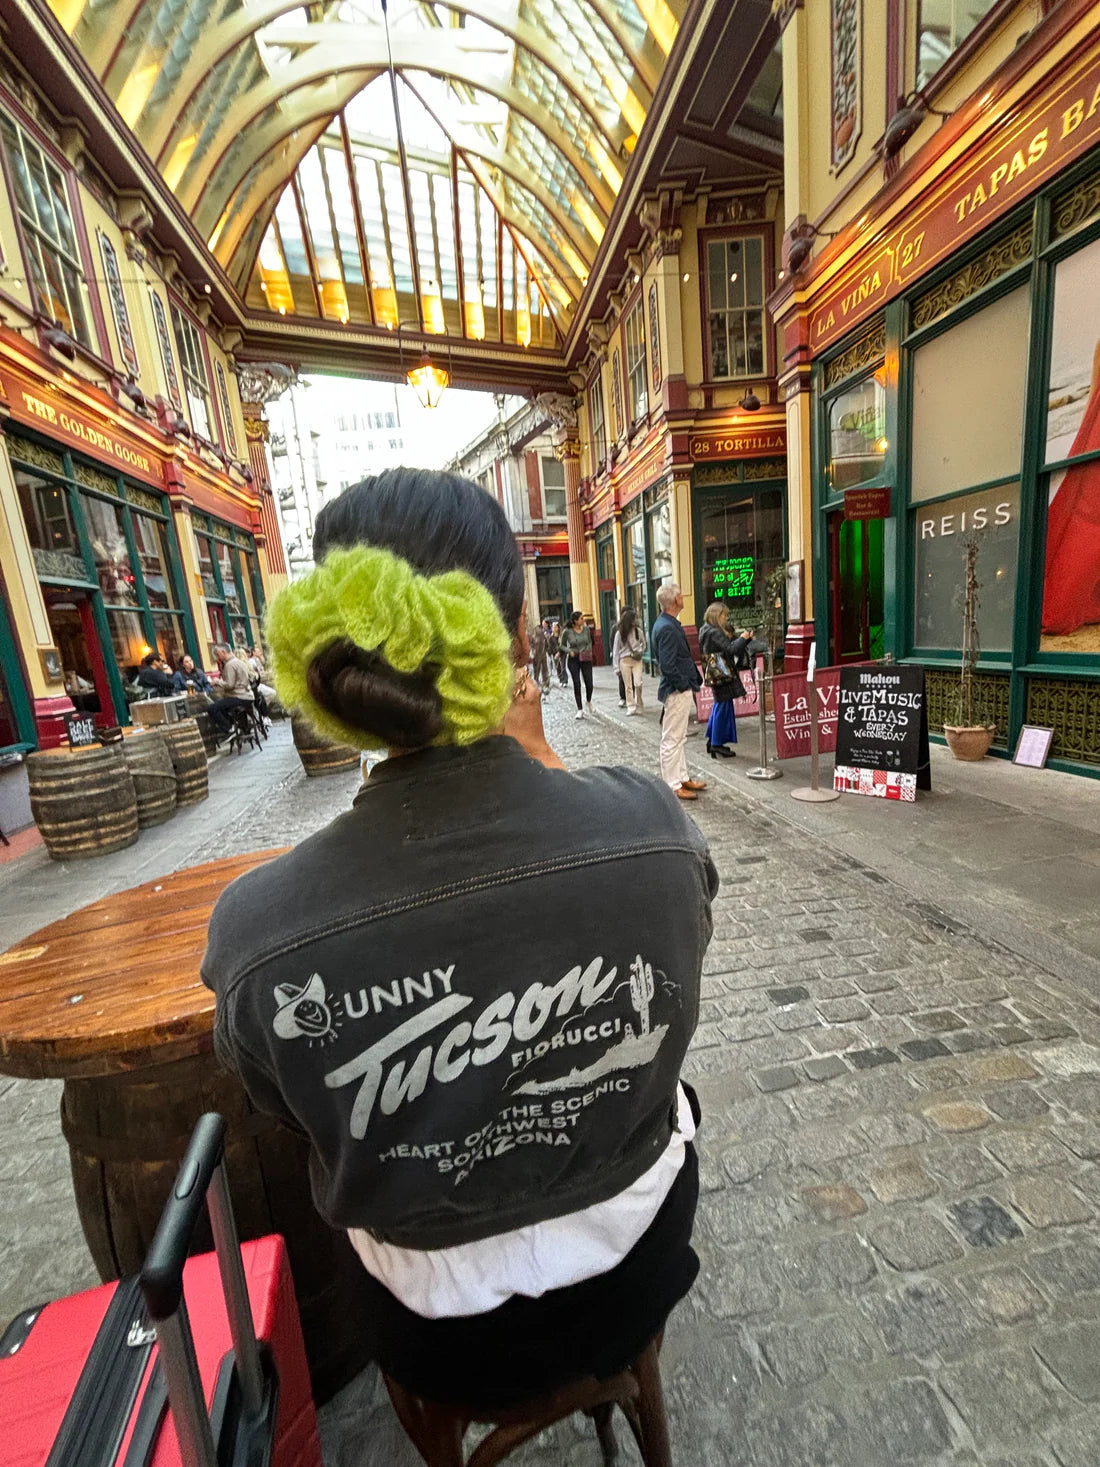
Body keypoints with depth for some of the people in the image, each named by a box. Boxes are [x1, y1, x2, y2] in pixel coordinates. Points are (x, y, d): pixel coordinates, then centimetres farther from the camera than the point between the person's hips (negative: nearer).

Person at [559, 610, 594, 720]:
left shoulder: (586, 629, 0)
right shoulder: (567, 632, -8)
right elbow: (562, 645, 4)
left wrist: (589, 651, -2)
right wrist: (569, 651, -14)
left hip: (586, 659, 2)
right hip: (573, 659, -2)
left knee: (589, 683, 0)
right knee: (577, 684, 0)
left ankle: (588, 701, 31)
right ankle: (579, 709, 10)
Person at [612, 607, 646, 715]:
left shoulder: (638, 631, 0)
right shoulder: (619, 633, -6)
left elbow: (643, 643, 20)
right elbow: (616, 651, -2)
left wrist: (641, 652, 2)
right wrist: (617, 667, -3)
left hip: (637, 660, 1)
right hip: (624, 661, -1)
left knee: (638, 683, -11)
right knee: (628, 685, 2)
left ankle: (638, 705, 5)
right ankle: (631, 707, 10)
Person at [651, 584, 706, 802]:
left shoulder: (666, 624, 10)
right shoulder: (667, 628, -22)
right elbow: (667, 665, -26)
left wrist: (690, 680, 14)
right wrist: (684, 685, -14)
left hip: (679, 690, 11)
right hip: (677, 691, -11)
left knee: (679, 738, 19)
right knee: (672, 739, -2)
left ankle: (682, 778, 31)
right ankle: (672, 786, 8)